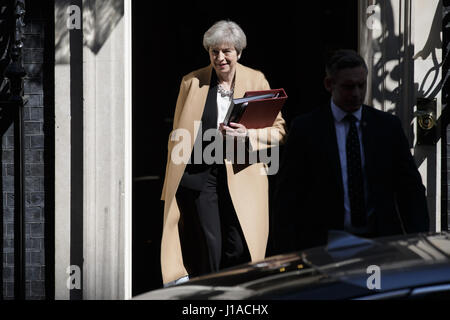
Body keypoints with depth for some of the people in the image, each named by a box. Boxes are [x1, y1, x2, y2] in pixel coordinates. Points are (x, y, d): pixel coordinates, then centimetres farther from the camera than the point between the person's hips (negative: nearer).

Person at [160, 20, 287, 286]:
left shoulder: (256, 81, 8)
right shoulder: (192, 82, 8)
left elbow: (279, 131, 7)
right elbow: (178, 136, 13)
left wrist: (247, 135, -12)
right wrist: (173, 182, 8)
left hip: (241, 174, 0)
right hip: (199, 173, 0)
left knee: (239, 249, -7)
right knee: (208, 249, -4)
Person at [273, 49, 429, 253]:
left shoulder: (388, 126, 11)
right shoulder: (305, 129, 4)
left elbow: (410, 189, 13)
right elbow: (287, 196, 3)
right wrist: (287, 257, -6)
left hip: (381, 244, 2)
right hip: (325, 245, -2)